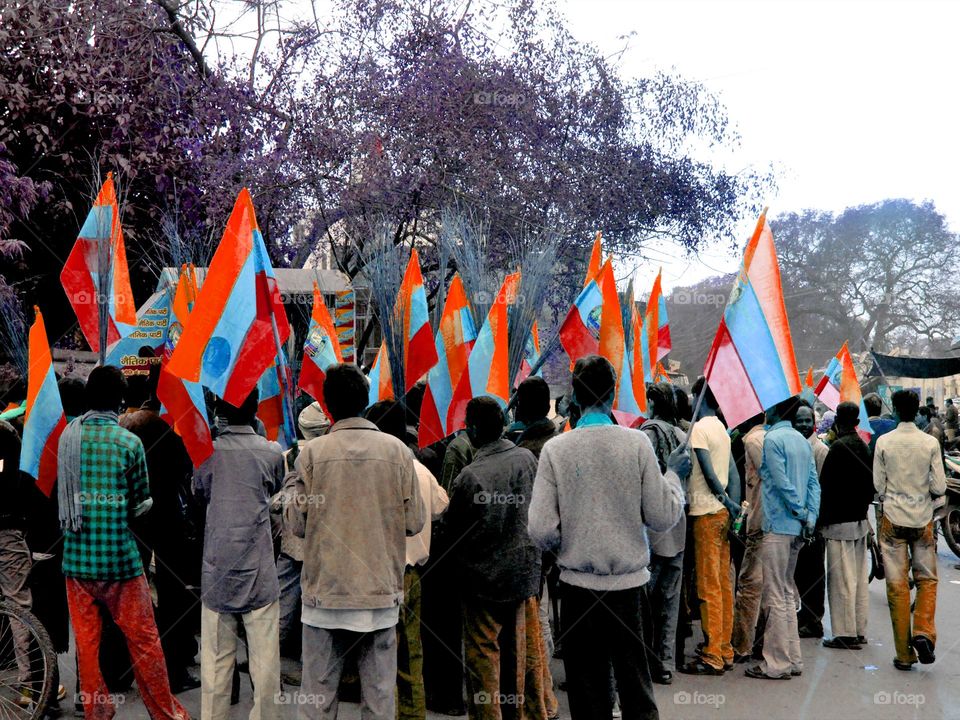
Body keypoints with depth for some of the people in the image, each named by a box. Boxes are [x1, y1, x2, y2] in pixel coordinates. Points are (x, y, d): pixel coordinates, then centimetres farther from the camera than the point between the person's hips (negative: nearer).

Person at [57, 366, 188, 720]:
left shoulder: (67, 436, 1)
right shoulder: (129, 442, -10)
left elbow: (63, 494, 11)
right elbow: (142, 504, -2)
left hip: (76, 557, 4)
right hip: (119, 557, -3)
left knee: (86, 642, 11)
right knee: (143, 640, 6)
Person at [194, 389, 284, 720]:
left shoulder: (208, 451, -3)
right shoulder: (272, 452, -3)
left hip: (217, 572, 1)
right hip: (259, 572, -1)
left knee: (216, 662, 7)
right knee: (265, 662, 4)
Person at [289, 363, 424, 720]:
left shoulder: (312, 452, -6)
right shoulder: (397, 450, -2)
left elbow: (298, 523, -4)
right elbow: (414, 522, -1)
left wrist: (288, 507, 16)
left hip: (325, 590, -1)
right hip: (382, 591, 1)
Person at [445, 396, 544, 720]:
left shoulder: (470, 476, -21)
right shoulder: (527, 458, -4)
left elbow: (451, 526, -9)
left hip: (484, 577, -6)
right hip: (525, 571, 6)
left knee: (483, 654, 6)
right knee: (524, 650, 17)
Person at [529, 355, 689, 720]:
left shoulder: (555, 449, -8)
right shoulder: (637, 442, -8)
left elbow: (541, 531, -11)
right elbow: (662, 518, -5)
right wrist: (674, 475, 11)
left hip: (579, 584, 0)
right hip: (630, 583, 0)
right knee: (636, 688, 11)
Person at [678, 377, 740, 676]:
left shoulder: (699, 429, -12)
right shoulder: (723, 429, 14)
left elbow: (709, 472, -15)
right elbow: (733, 474, 9)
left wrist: (726, 501, -3)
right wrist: (732, 503, 3)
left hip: (706, 513, -8)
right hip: (722, 513, 8)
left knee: (709, 587, -5)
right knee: (724, 584, 11)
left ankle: (712, 656, -2)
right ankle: (725, 650, 18)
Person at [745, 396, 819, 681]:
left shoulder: (772, 439, -12)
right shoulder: (802, 441, 12)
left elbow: (782, 483, -17)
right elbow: (814, 483, 8)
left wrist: (801, 512, -7)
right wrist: (810, 516, 2)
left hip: (777, 526, -8)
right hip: (796, 529, 8)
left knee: (775, 597, -2)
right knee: (787, 593, 16)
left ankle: (776, 663, 2)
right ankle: (792, 658, 22)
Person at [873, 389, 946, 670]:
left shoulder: (884, 442, -6)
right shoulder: (930, 443, -5)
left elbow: (878, 485, -3)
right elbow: (939, 487, -5)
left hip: (892, 518, 0)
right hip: (923, 520, 0)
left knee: (897, 585, 4)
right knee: (927, 579, 14)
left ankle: (905, 654, 7)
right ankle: (923, 632, -8)